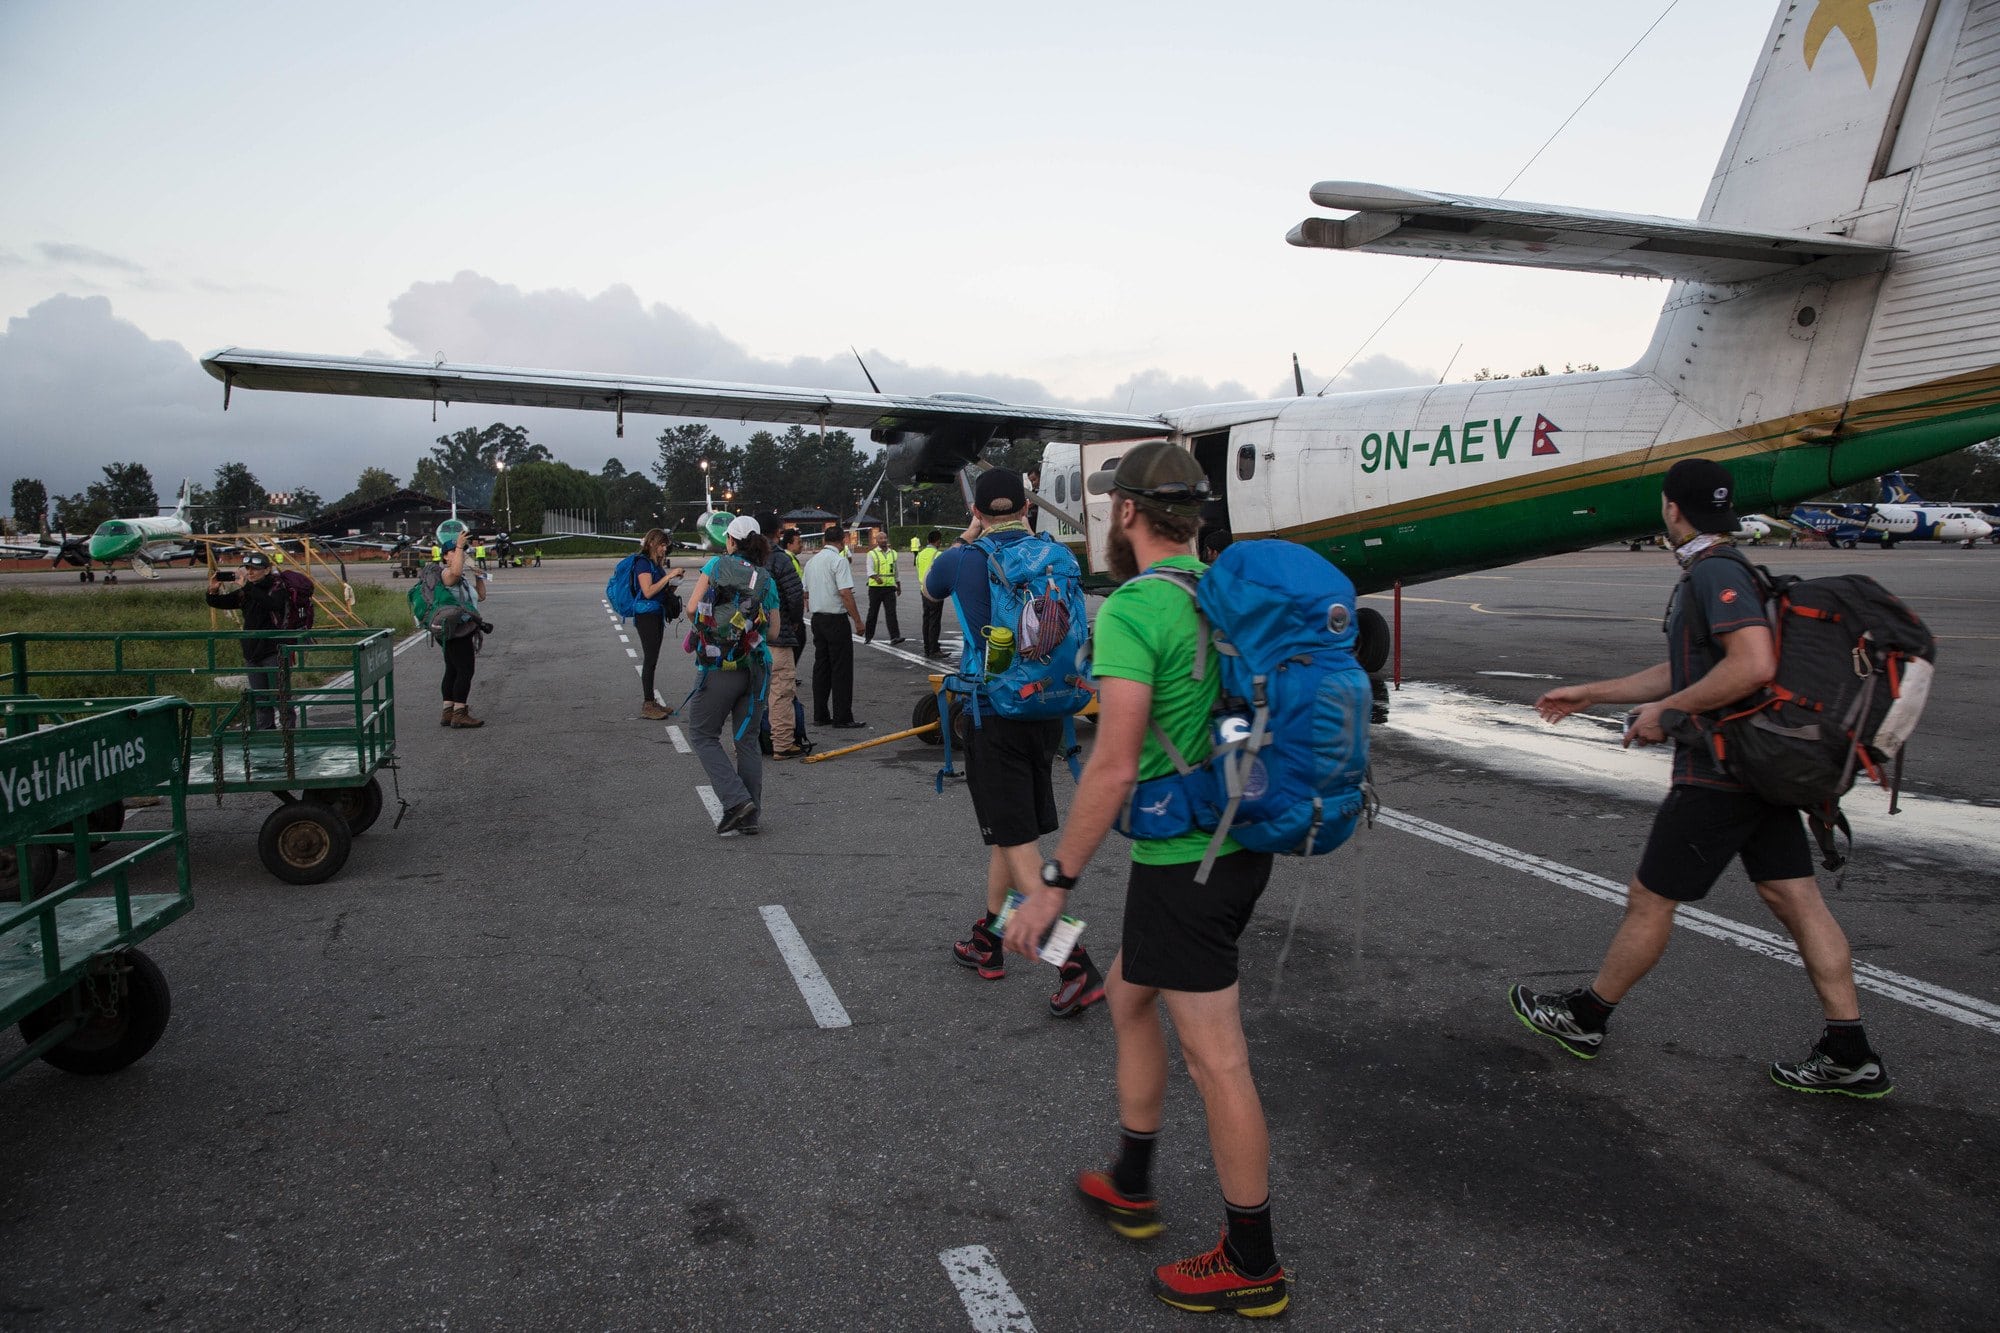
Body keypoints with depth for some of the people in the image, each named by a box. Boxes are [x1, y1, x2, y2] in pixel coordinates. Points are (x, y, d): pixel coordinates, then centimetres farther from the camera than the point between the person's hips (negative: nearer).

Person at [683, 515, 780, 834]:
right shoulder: (767, 580, 6)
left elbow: (692, 607, -7)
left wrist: (704, 624, 13)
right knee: (747, 741, 13)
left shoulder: (717, 564, -3)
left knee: (703, 735, 10)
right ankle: (749, 817, 15)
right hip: (755, 669, 4)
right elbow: (774, 630, 8)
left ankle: (736, 801, -3)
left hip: (718, 668, -4)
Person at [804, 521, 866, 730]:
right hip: (836, 619, -8)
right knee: (841, 668, -4)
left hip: (816, 618, 8)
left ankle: (820, 715, 13)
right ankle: (842, 717, -3)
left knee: (821, 666, 11)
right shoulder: (838, 560, -13)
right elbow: (845, 593, -19)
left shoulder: (811, 562, 12)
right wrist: (858, 620, -14)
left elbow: (805, 593, 18)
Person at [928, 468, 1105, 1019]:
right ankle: (989, 939, 32)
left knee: (1016, 841, -3)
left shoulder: (964, 560, -8)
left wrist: (966, 539, 26)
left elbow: (929, 588, 15)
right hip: (1046, 711, 5)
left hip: (994, 715, -5)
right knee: (1009, 829, 19)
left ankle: (1075, 963, -9)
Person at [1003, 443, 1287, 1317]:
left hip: (1182, 861, -9)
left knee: (1216, 1060, 4)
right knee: (1129, 992, 24)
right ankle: (1130, 1188, 39)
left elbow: (1114, 766, -23)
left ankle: (1251, 1268, 21)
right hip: (1243, 843, 9)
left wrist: (1055, 883, -16)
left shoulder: (1132, 610, -18)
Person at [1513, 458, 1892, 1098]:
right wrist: (1587, 694, 27)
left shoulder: (1716, 573, -17)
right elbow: (1682, 670, 24)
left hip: (1717, 773, -10)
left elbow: (1754, 665, -30)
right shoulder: (1713, 573, 16)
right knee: (1795, 898, 10)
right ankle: (1850, 1056, 16)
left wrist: (1664, 713, -20)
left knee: (1649, 899, 3)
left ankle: (1582, 1018, 18)